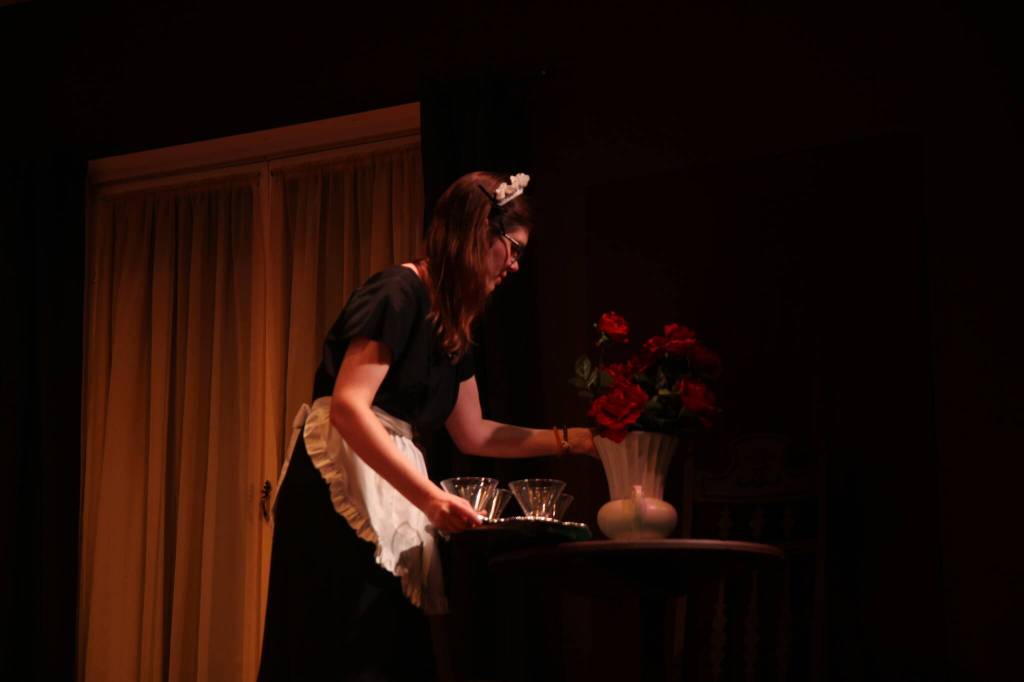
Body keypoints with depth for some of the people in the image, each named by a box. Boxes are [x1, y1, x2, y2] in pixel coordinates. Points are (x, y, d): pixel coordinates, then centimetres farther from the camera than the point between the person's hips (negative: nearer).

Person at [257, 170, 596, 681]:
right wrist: (430, 497, -28)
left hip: (385, 495, 9)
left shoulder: (452, 328, 17)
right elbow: (347, 407, -22)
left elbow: (472, 435, 25)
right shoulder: (399, 293, -11)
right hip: (338, 492, -9)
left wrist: (572, 440, 23)